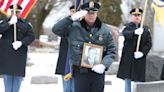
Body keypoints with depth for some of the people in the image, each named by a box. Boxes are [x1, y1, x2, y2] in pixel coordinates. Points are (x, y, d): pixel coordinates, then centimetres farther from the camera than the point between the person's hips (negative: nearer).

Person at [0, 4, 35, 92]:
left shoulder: (26, 24, 7)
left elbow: (31, 36, 0)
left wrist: (21, 42, -15)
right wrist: (10, 23, -17)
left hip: (19, 53, 0)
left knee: (18, 73, -3)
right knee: (7, 73, -4)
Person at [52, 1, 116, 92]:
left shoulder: (104, 30, 2)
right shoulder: (74, 27, -1)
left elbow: (111, 51, 6)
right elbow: (56, 29, -11)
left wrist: (104, 65, -12)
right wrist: (71, 18, -21)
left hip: (98, 72, 2)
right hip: (80, 72, -1)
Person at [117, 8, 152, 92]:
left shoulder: (146, 29, 10)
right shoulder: (127, 27, 3)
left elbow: (149, 43, 3)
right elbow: (125, 34, -21)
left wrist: (142, 53, -15)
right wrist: (135, 32, -42)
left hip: (140, 59, 2)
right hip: (128, 59, -1)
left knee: (139, 80, 1)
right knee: (128, 79, 0)